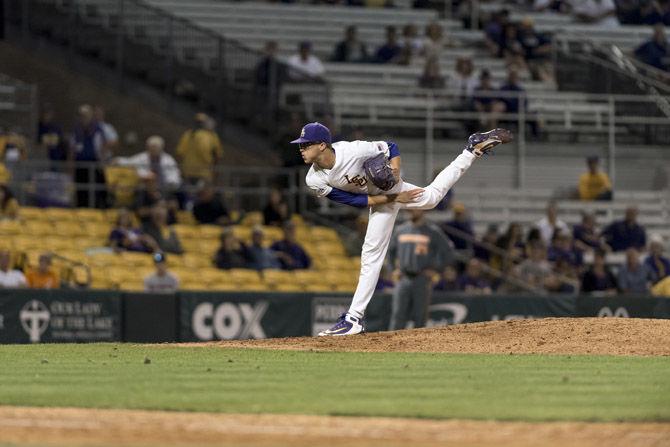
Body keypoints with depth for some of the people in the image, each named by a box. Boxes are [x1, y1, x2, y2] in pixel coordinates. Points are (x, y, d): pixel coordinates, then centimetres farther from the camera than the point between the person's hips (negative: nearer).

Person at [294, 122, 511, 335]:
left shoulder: (352, 151, -36)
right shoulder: (314, 180, -25)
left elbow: (389, 147, -18)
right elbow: (356, 201, -20)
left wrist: (395, 167, -36)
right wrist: (394, 198, -24)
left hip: (391, 186, -2)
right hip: (378, 200, 2)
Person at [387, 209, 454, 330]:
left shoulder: (433, 231, -2)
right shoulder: (401, 230, 11)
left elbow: (448, 253, -1)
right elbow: (391, 251, 26)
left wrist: (436, 270, -5)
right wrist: (395, 268, 15)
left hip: (422, 280, -3)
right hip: (403, 279, 3)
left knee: (419, 318, -2)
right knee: (397, 316, -4)